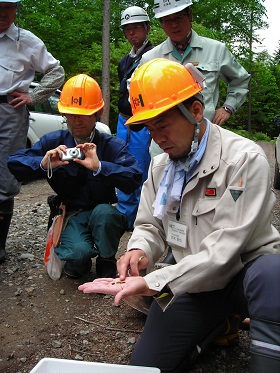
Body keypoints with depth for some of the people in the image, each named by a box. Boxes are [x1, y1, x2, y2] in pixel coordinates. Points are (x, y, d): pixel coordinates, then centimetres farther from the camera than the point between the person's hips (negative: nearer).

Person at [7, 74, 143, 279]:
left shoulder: (113, 145, -9)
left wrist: (99, 166, -38)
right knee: (78, 252, -30)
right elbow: (13, 162, -6)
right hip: (72, 214, 0)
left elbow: (134, 179, -24)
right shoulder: (53, 141, -1)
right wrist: (43, 164, -25)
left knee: (103, 212, -36)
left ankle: (107, 263, -5)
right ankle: (79, 262, 11)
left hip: (104, 215, 0)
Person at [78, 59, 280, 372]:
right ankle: (214, 325, 23)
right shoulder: (160, 164, 4)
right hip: (193, 282, 6)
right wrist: (139, 250, -14)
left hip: (249, 273, -6)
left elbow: (223, 248, -24)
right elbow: (150, 226, 11)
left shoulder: (245, 158, -19)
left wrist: (152, 284, -28)